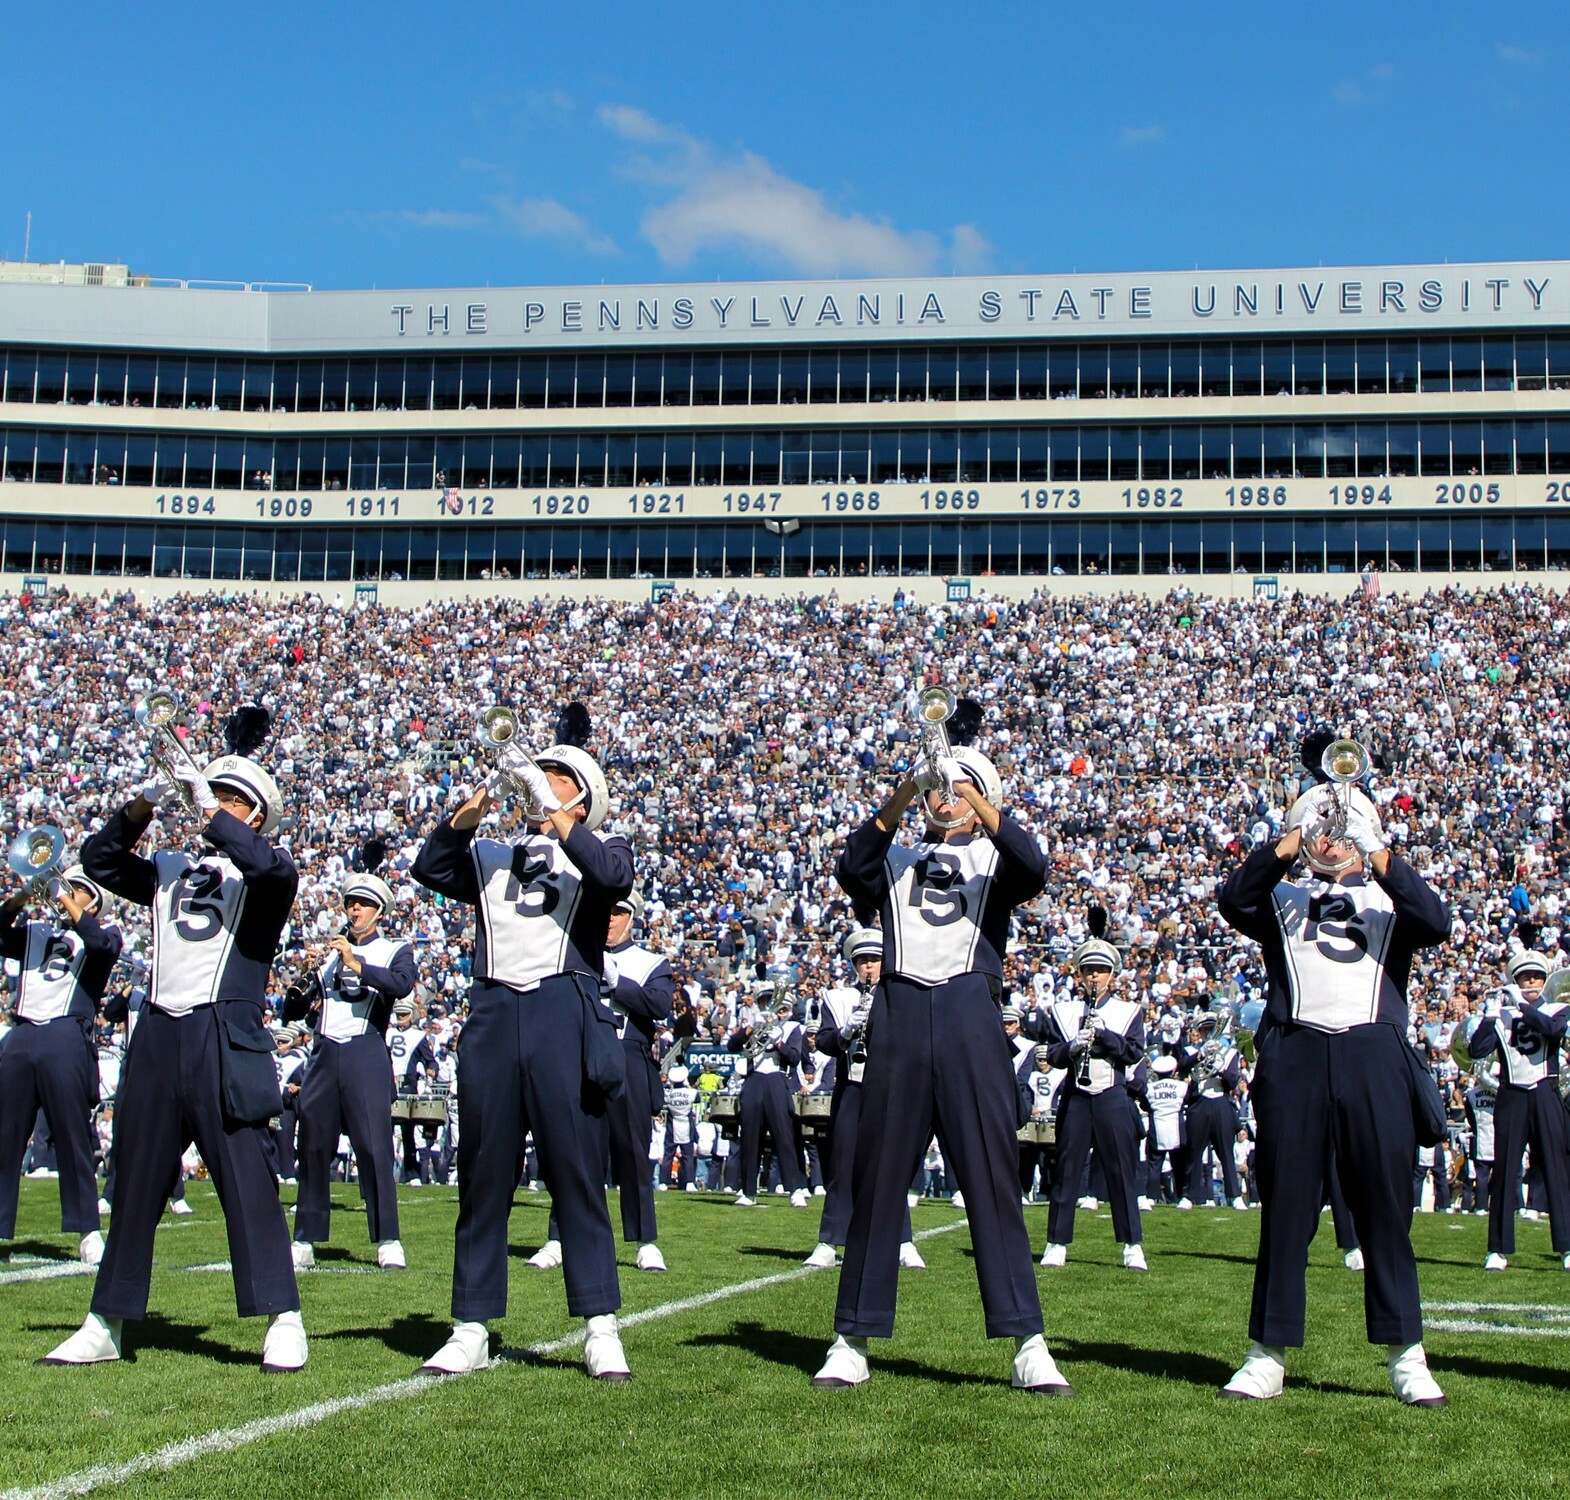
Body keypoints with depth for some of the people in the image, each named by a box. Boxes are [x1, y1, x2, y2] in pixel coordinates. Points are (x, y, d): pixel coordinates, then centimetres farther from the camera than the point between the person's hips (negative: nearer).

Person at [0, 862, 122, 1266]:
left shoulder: (101, 933, 13)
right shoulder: (33, 931, 24)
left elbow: (104, 944, -11)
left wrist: (67, 904, -10)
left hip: (67, 1039, -4)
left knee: (73, 1137, -4)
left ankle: (87, 1231, 0)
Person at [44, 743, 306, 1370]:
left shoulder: (263, 874, 6)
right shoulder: (171, 870, 20)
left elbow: (272, 867, -17)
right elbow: (99, 860, 13)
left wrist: (205, 808, -15)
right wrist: (146, 802, 0)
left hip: (226, 1041, -5)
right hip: (157, 1037, 5)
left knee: (248, 1181, -9)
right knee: (134, 1183, 9)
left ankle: (284, 1323, -5)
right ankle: (105, 1325, 17)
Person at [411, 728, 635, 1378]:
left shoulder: (601, 848, 14)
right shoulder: (491, 855, 23)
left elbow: (613, 877, -10)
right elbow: (429, 869, 5)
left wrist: (556, 822, -17)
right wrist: (471, 810, -8)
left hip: (565, 1015, -3)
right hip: (492, 1014, 3)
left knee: (578, 1174, -4)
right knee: (482, 1178, 4)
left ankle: (600, 1330, -1)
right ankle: (471, 1330, 10)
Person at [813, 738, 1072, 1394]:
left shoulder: (993, 858, 16)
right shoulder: (897, 860, 20)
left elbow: (1033, 872, -7)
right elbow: (851, 874, -2)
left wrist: (985, 808, -18)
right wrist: (895, 806, -14)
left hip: (971, 1014, -1)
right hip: (900, 1013, 2)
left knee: (993, 1177, -5)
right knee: (878, 1177, 2)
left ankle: (1028, 1344, -4)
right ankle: (852, 1340, 7)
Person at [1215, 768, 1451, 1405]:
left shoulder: (1390, 898, 20)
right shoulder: (1282, 897, 19)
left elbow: (1437, 925, -2)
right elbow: (1234, 903, -2)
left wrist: (1386, 866, -14)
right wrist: (1277, 853, -17)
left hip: (1374, 1056, 0)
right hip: (1293, 1055, 0)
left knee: (1386, 1207, 0)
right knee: (1285, 1205, 1)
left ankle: (1405, 1354, 6)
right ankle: (1269, 1353, 6)